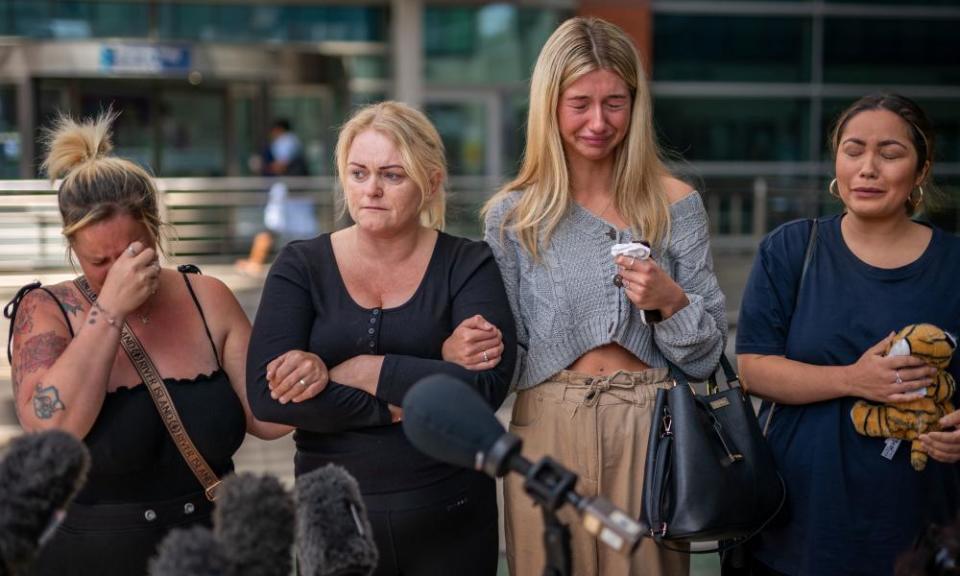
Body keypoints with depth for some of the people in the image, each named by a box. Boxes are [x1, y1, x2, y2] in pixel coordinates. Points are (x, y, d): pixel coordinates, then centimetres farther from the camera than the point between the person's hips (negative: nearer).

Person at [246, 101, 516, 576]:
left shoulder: (467, 265, -3)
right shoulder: (301, 266, -2)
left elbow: (488, 385, -18)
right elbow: (266, 394, -15)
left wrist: (354, 371, -20)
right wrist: (402, 404, -18)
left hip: (450, 519, 0)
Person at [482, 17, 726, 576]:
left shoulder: (675, 204, 1)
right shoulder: (513, 214, 1)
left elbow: (709, 346, 3)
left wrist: (672, 301, -16)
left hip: (648, 428, 0)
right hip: (549, 430, 0)